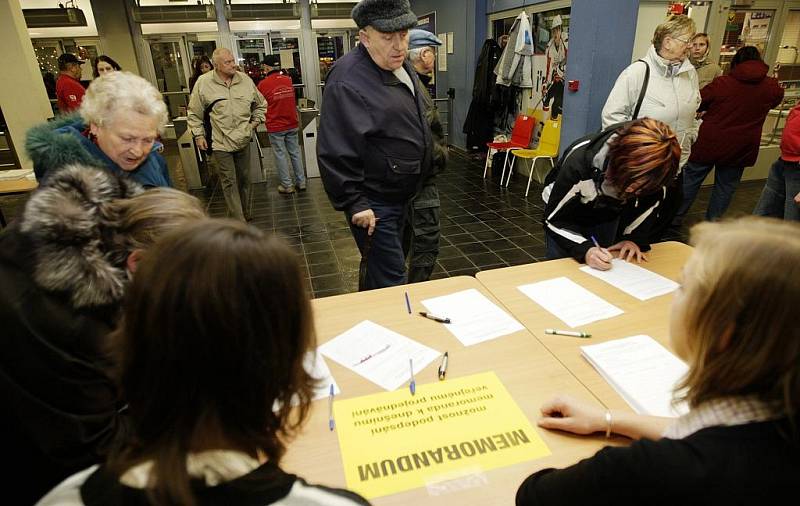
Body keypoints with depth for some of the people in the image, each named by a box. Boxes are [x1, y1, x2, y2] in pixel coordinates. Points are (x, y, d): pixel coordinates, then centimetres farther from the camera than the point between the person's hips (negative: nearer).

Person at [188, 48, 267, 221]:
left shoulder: (245, 80, 2)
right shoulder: (203, 83, -6)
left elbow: (261, 104, 17)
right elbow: (194, 113, 3)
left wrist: (256, 121, 5)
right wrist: (199, 135, 0)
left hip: (243, 140, 3)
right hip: (220, 142, -3)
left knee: (244, 179, 14)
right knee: (229, 182, -2)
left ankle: (246, 214, 31)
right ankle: (239, 222, 2)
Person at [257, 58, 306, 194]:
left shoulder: (263, 84, -11)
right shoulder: (288, 80, 3)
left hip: (275, 126, -4)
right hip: (292, 124, 4)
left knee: (280, 155, 4)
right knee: (295, 152, 11)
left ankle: (287, 186, 9)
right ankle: (301, 182, 16)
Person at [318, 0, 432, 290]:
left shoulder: (400, 65, 8)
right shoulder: (347, 81, -22)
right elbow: (336, 153, -23)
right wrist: (353, 204, -22)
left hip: (403, 194, 9)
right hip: (374, 203, -9)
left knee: (378, 268, 23)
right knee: (390, 280, -1)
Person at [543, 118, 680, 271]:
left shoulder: (653, 166, -27)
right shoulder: (579, 160, -39)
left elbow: (649, 206, -6)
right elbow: (555, 219, -30)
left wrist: (634, 238, -20)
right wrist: (584, 250, -44)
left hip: (607, 217, 3)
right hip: (566, 213, -3)